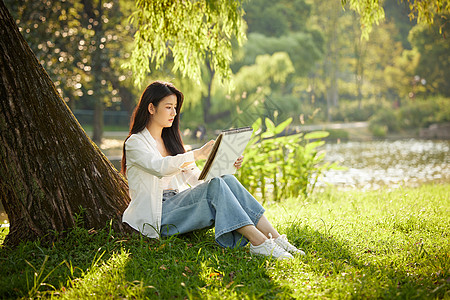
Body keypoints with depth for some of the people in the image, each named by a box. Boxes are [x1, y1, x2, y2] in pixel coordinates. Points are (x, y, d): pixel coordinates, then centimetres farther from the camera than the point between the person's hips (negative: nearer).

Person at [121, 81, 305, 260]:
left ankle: (273, 236, -31)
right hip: (156, 217, -6)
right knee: (215, 185, -30)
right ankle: (258, 243, -39)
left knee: (227, 180, -21)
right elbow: (160, 167, -24)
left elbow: (195, 178, 15)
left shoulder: (170, 140, 22)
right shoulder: (135, 143, -1)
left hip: (179, 203, 6)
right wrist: (198, 154, -34)